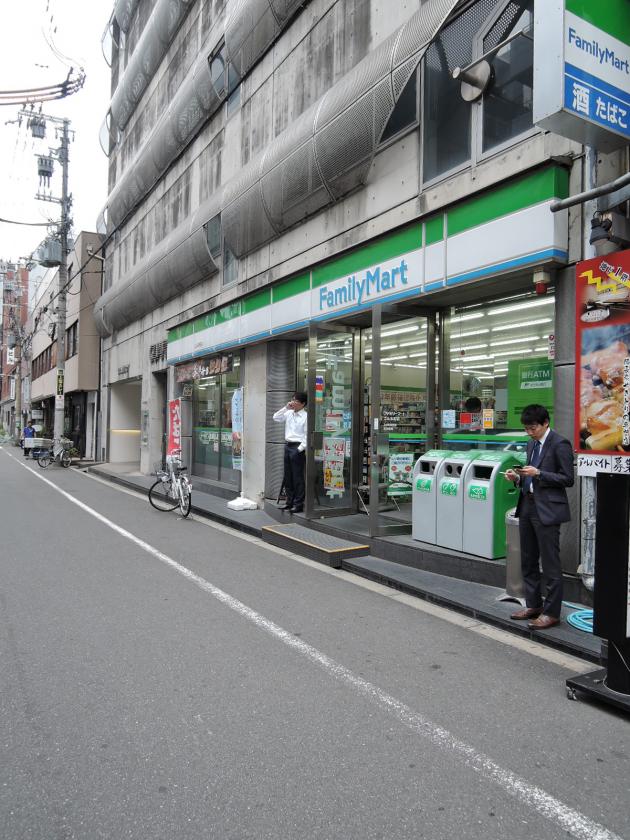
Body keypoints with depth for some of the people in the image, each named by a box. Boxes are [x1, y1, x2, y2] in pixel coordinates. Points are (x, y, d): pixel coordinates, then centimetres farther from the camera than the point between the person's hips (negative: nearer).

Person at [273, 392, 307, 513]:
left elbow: (307, 435, -12)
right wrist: (285, 408, 1)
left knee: (297, 477, -2)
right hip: (287, 445, 7)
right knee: (287, 476, 12)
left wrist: (300, 449, -17)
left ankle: (298, 504, 6)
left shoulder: (305, 417, -10)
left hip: (297, 447, -7)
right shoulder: (289, 413, 10)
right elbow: (276, 418, 11)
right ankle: (289, 501, 23)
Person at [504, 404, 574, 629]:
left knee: (550, 565, 0)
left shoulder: (560, 444, -10)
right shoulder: (531, 444, 14)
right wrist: (518, 477, 3)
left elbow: (567, 479, -12)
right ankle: (533, 605, 29)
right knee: (528, 561, 16)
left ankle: (551, 612, 11)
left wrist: (538, 474, -20)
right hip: (527, 506, 9)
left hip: (547, 510, -8)